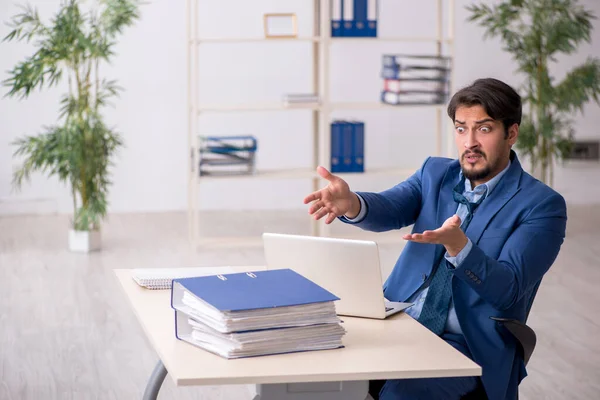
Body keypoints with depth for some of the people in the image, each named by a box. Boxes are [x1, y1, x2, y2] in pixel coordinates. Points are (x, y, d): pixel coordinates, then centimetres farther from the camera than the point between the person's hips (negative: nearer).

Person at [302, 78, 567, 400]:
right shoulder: (435, 172, 11)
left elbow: (508, 289, -15)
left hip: (469, 345, -4)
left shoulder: (542, 205, -5)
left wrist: (457, 246, -33)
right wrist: (351, 203, -31)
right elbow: (389, 209, -7)